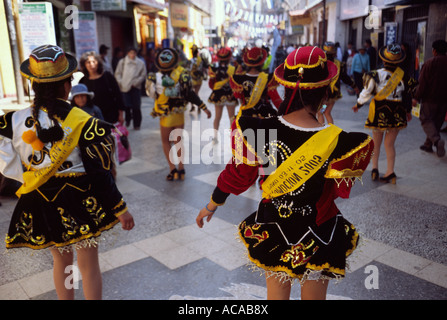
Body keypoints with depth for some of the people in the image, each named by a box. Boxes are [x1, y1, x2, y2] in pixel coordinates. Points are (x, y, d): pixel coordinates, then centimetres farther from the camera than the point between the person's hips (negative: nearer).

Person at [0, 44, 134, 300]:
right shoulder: (82, 122, -17)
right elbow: (99, 173, -16)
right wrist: (121, 208, -7)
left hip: (41, 203, 4)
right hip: (80, 201, -3)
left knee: (62, 260, 25)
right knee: (89, 265, 14)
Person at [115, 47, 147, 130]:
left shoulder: (140, 63, 1)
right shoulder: (122, 62, 5)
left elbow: (143, 75, 3)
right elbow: (117, 74, 8)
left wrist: (135, 82, -6)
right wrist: (121, 82, -4)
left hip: (135, 87, 0)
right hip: (124, 88, 1)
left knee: (136, 107, 0)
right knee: (126, 106, -4)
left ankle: (137, 124, 12)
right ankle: (127, 120, 22)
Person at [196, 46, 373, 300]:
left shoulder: (260, 130, -20)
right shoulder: (336, 142, -26)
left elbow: (237, 176, -8)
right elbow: (341, 190, -9)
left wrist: (211, 206, 10)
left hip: (271, 231, 2)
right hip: (316, 237, -2)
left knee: (276, 293, 24)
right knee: (314, 295, 23)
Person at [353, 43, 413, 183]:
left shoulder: (377, 75, -13)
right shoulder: (403, 76, -2)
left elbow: (367, 92, -9)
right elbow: (408, 95, 7)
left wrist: (358, 104, 8)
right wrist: (408, 111, 20)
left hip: (380, 111, -2)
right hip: (397, 113, 2)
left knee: (376, 143, 15)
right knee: (390, 144, 9)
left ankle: (375, 168, 13)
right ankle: (390, 172, 5)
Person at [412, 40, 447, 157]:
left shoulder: (429, 63, -11)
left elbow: (422, 82, -13)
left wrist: (416, 97, -7)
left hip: (430, 98, -5)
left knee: (426, 120, 1)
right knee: (437, 122, 14)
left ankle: (437, 140, -22)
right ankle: (428, 144, 21)